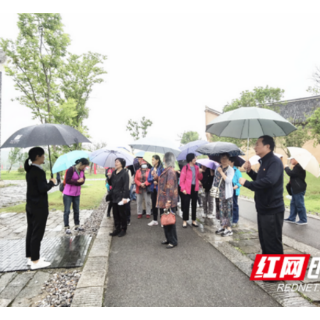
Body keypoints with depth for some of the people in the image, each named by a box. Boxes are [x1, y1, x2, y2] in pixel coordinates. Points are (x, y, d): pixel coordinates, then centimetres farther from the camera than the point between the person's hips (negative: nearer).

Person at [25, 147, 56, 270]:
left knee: (31, 232, 16)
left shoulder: (29, 170, 9)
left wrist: (48, 183, 11)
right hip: (39, 208, -9)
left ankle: (30, 257, 27)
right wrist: (51, 183, -7)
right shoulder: (39, 171, -19)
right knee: (37, 234, 0)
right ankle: (35, 261, 9)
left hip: (30, 206, 9)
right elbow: (43, 189, -22)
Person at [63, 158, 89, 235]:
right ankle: (66, 227, 9)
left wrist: (82, 181, -19)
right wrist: (77, 181, -18)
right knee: (67, 211, 0)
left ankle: (77, 226, 23)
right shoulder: (71, 169, -17)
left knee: (77, 210, 12)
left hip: (77, 194, 6)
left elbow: (83, 180, 2)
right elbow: (67, 180, -20)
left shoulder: (82, 171, 2)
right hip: (68, 194, -6)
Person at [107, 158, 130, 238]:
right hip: (114, 196, 7)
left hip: (121, 197, -7)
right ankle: (117, 229, 23)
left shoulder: (124, 173, -12)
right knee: (115, 214, 11)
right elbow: (110, 184, 15)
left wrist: (125, 197, -21)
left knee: (122, 214, 4)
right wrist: (109, 177, -4)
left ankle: (123, 230, 17)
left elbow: (126, 186, -16)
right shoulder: (114, 172, 10)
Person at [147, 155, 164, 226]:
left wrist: (157, 178, -22)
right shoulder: (152, 169, 9)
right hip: (153, 189, 6)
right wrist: (153, 180, -12)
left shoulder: (161, 169, -10)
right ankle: (155, 220, 26)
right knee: (154, 204, 13)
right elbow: (149, 179, 6)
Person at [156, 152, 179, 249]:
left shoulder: (170, 171, -19)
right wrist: (156, 177, 7)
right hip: (165, 200, 10)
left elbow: (170, 187, -23)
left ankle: (173, 241, 14)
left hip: (168, 201, -10)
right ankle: (169, 239, 31)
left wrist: (168, 201, -24)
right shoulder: (166, 170, 11)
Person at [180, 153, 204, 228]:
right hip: (187, 189, -6)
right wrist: (183, 189, -18)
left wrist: (200, 173, -7)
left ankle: (194, 221, 22)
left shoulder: (196, 167, 9)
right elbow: (182, 179, -11)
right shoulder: (185, 168, -9)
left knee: (194, 204, 12)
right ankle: (185, 221, 12)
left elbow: (200, 178, 12)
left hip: (195, 188, 6)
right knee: (186, 205, 1)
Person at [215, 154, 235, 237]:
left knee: (228, 211, -3)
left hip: (228, 193, -6)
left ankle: (229, 229, 3)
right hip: (220, 193, 6)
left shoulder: (230, 170, -6)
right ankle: (223, 226, 23)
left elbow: (228, 180, -21)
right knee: (222, 210, 12)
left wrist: (221, 172, -18)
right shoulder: (218, 169, 12)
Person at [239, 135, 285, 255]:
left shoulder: (275, 161, -18)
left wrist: (246, 183, -23)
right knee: (264, 240, 21)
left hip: (272, 210, -10)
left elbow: (268, 181, -33)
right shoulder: (264, 162, 13)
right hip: (263, 209, 10)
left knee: (273, 243, 0)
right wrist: (249, 171, 7)